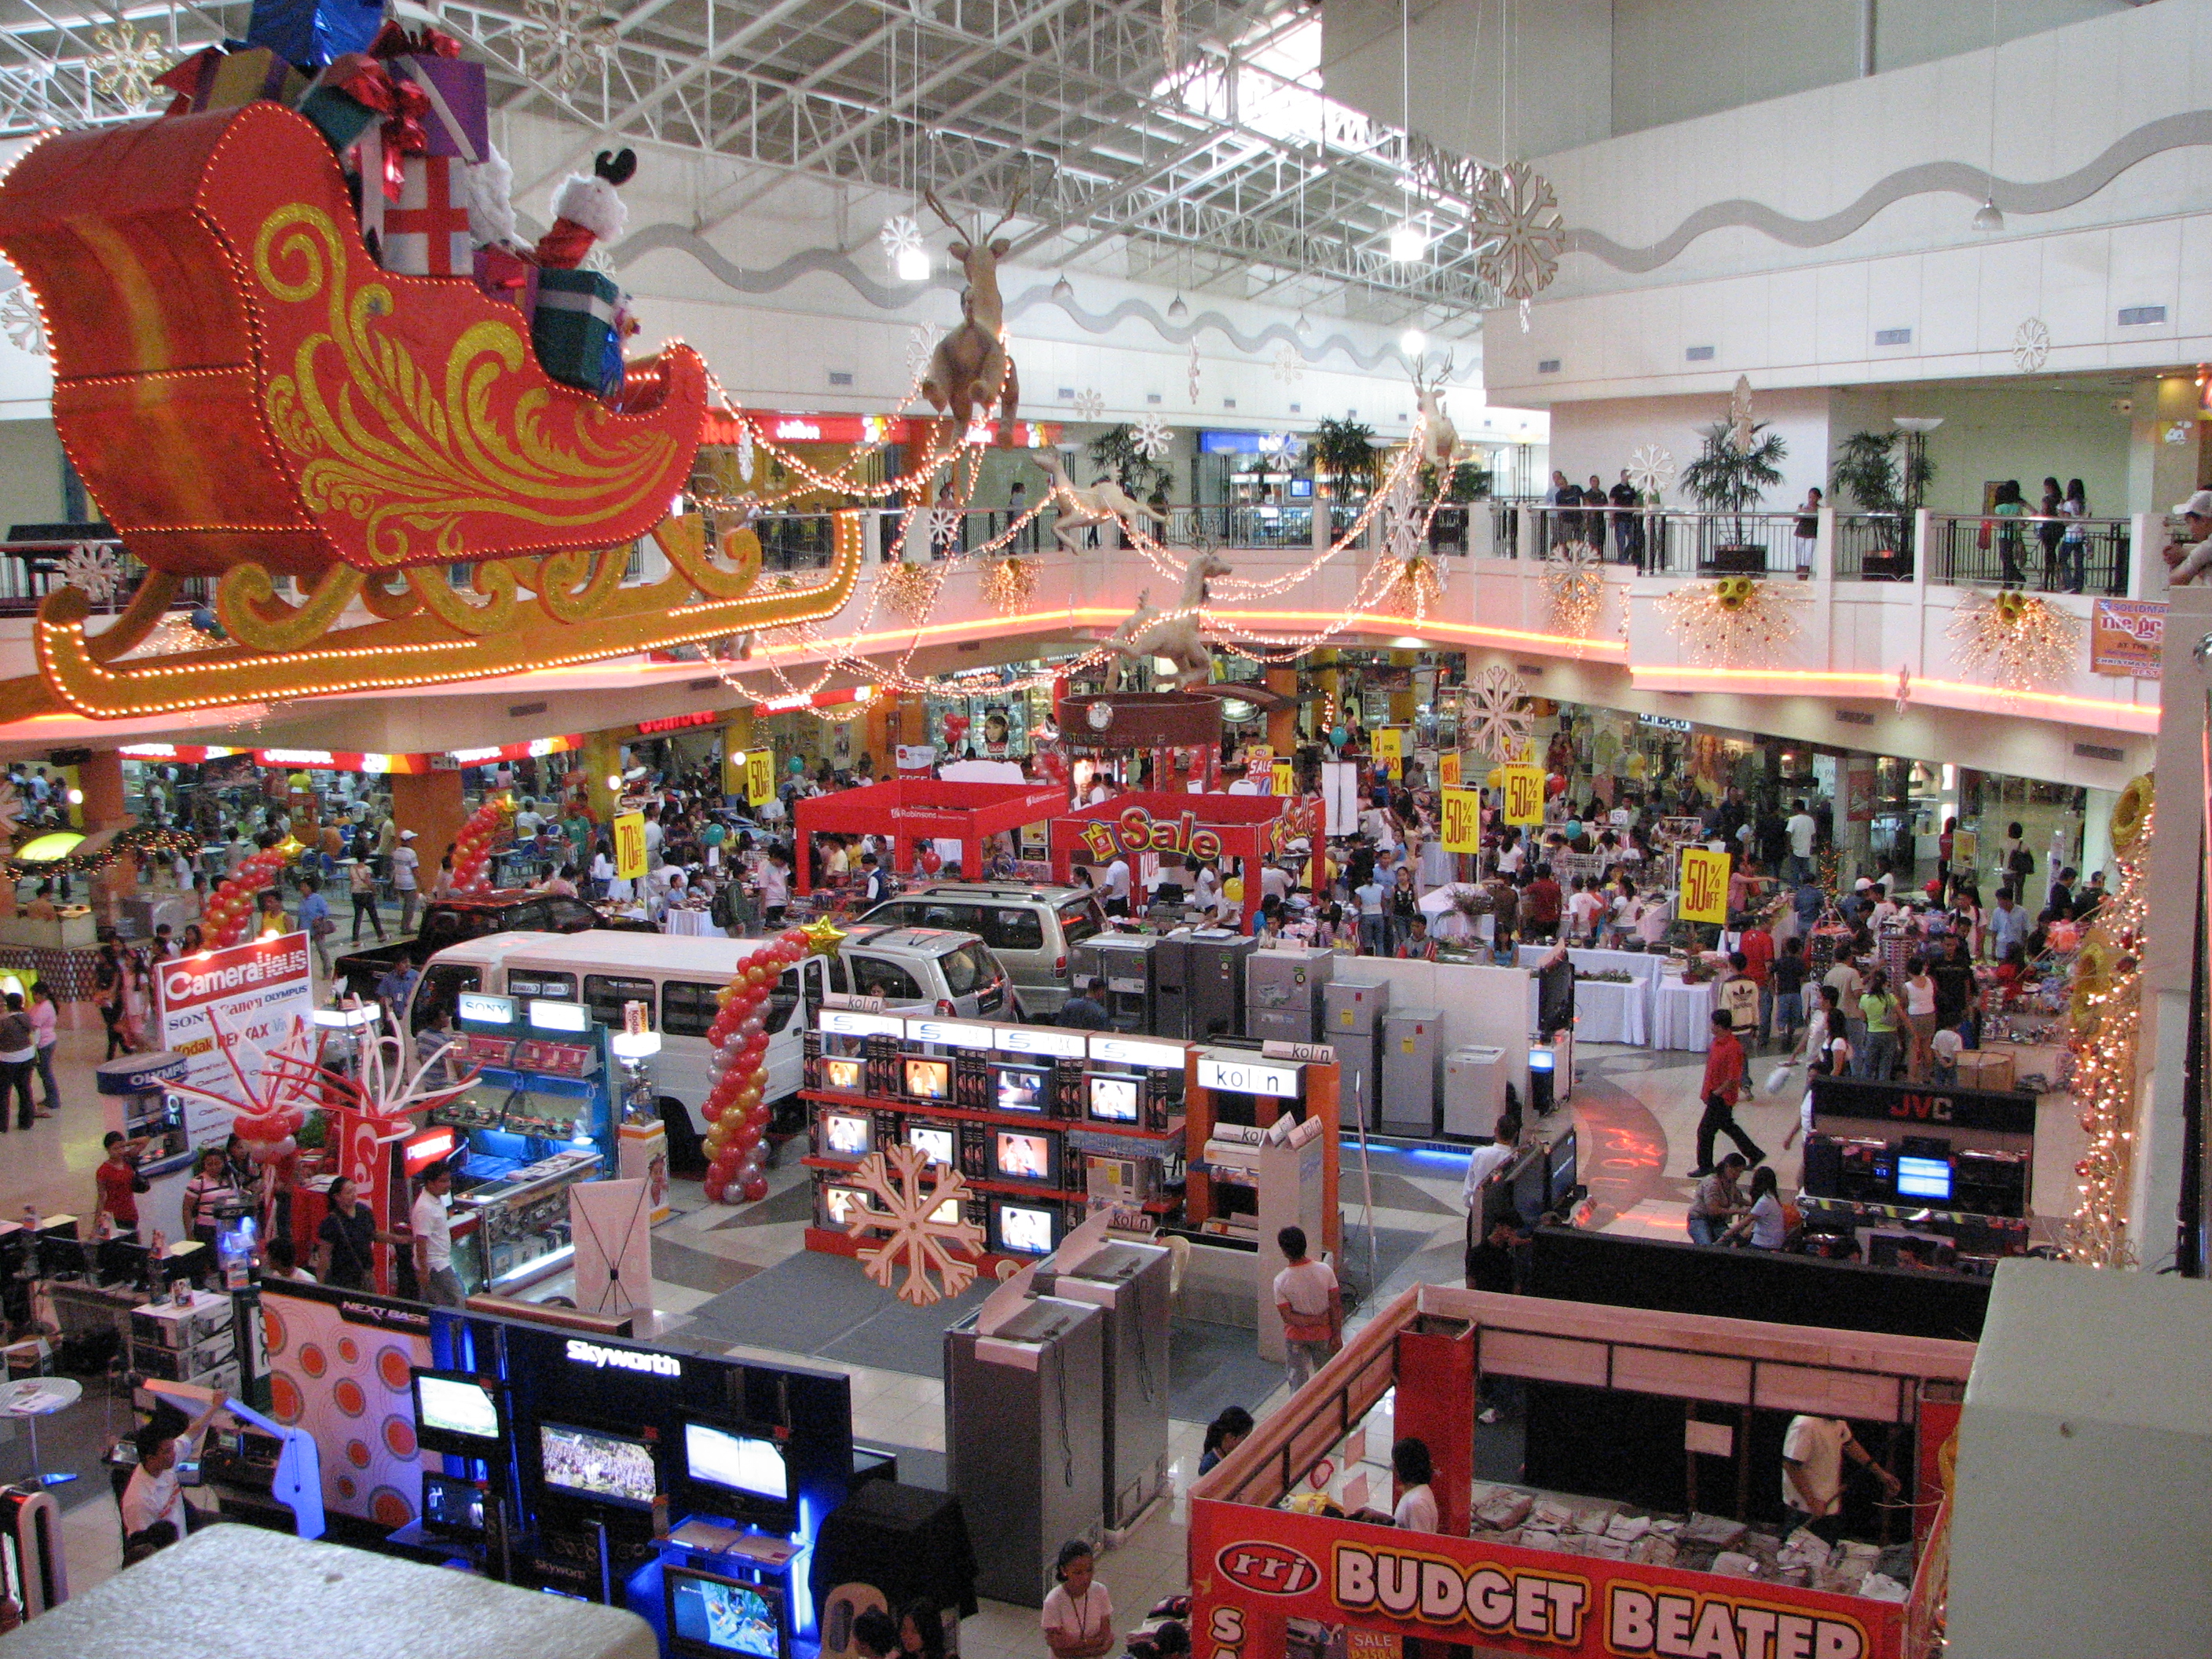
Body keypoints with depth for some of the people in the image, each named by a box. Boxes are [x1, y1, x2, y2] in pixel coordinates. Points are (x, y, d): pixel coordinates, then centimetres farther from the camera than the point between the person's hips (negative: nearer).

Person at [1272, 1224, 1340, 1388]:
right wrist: (1337, 1335, -5)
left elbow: (1287, 1316, -19)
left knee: (1298, 1380, 12)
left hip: (1296, 1337, -1)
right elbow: (1335, 1307, -13)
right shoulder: (1325, 1271, -18)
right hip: (1322, 1334, 1)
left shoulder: (1281, 1281, -21)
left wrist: (1314, 1320, -13)